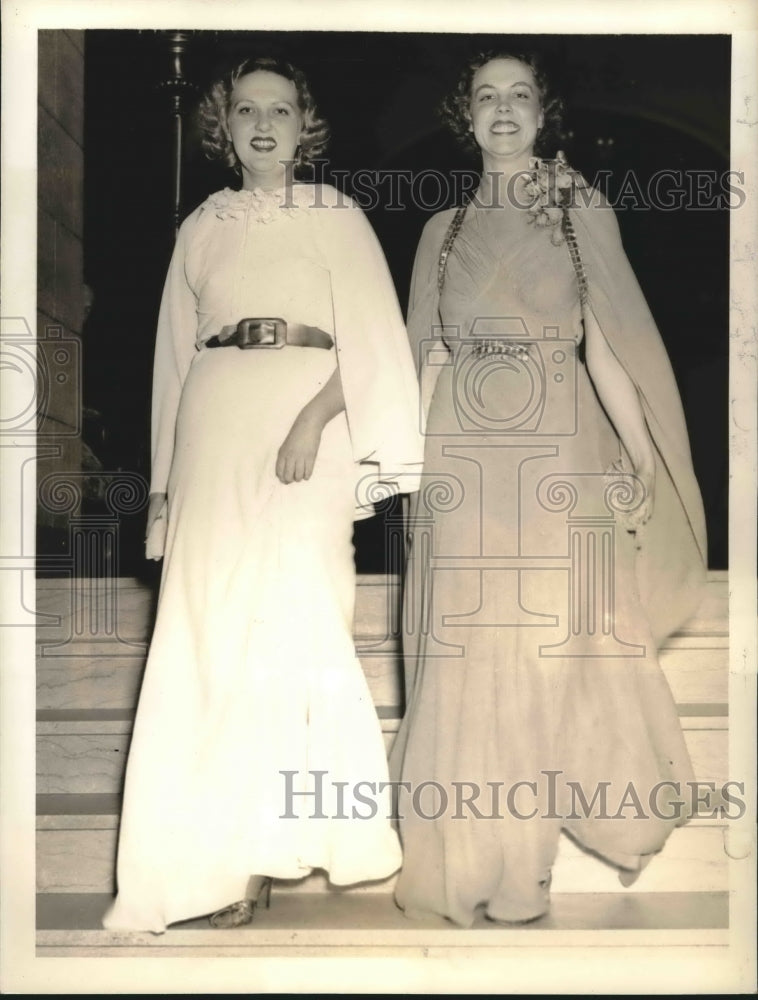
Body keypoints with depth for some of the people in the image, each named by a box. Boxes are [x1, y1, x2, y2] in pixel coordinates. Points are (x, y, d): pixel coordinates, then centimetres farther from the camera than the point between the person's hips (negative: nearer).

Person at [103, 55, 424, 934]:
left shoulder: (334, 216, 8)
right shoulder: (199, 229, 18)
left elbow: (372, 339, -2)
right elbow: (174, 355, 18)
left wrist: (314, 419, -18)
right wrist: (165, 480, 13)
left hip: (306, 419, -3)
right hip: (214, 426, 4)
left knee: (290, 613, -9)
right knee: (207, 625, -1)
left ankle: (266, 846, 0)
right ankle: (217, 849, 7)